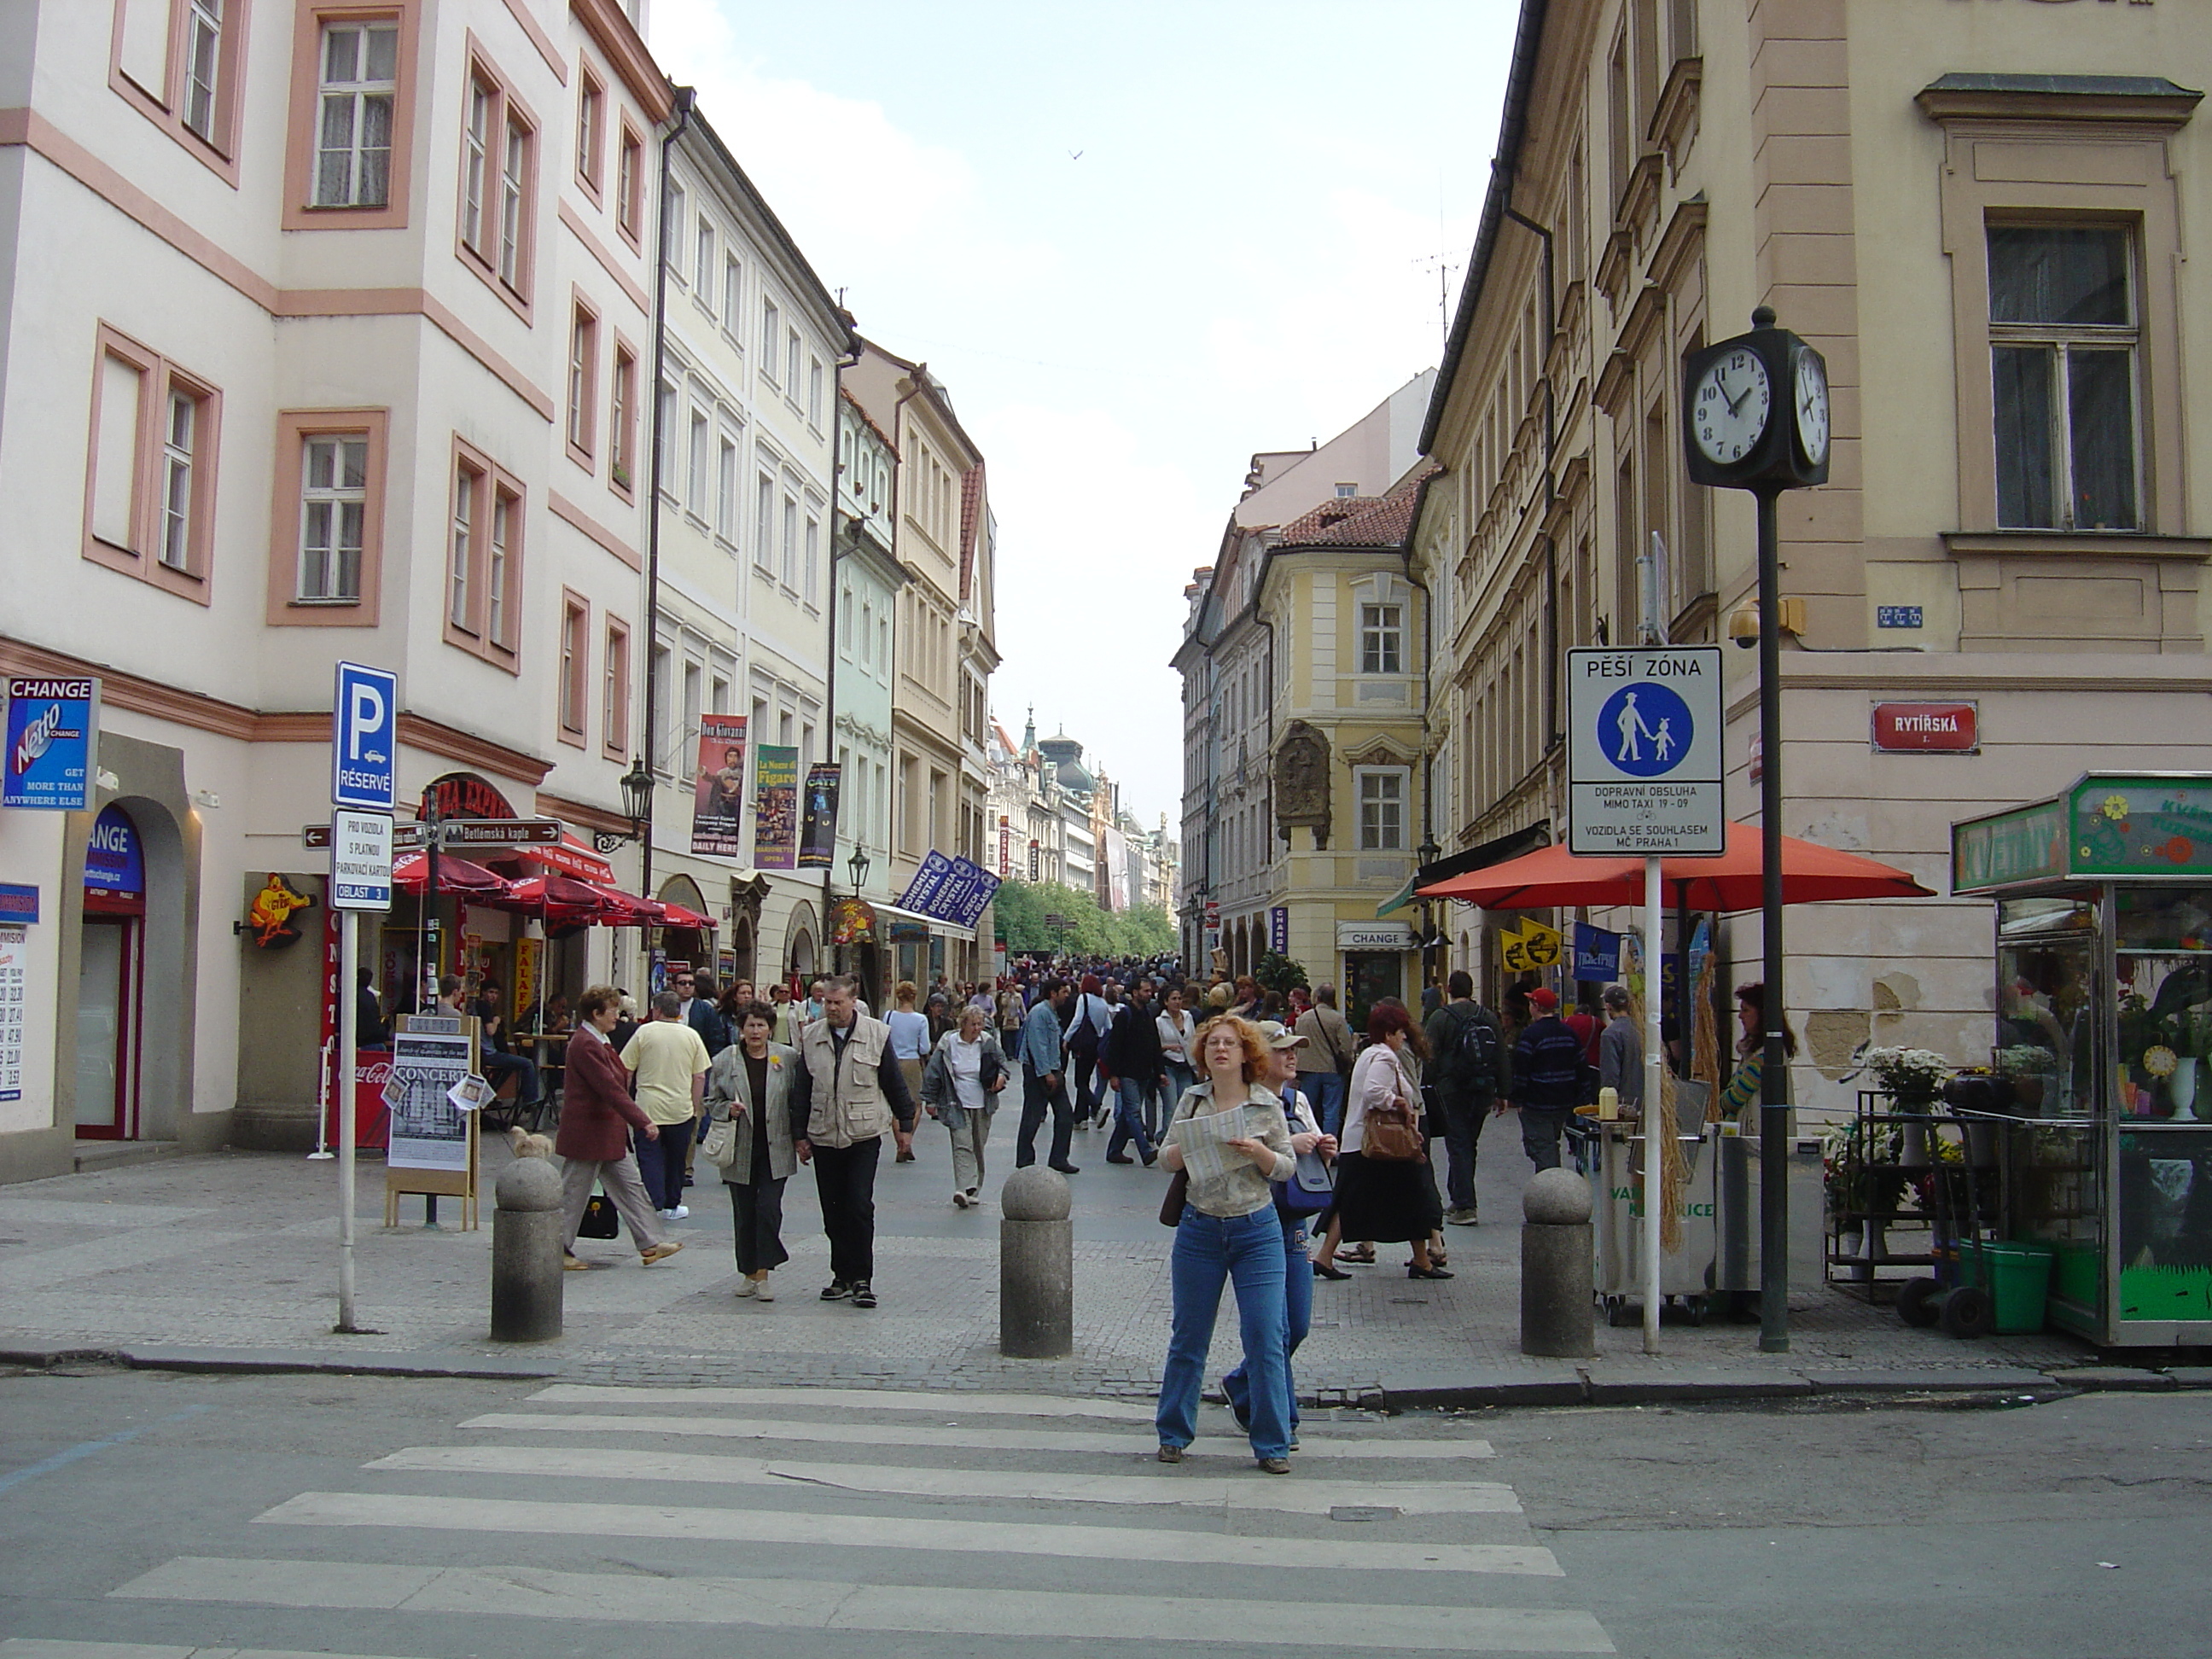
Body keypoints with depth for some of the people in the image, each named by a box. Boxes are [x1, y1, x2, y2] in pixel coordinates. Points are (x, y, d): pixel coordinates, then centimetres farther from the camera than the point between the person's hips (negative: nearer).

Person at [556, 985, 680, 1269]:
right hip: (588, 1133, -11)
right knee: (574, 1194, 1)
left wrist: (638, 1120, 17)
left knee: (630, 1186, 10)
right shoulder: (585, 1045, -21)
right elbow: (610, 1089, -25)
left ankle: (649, 1244, 13)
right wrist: (643, 1122, -25)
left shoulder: (597, 1042, 13)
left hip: (608, 1133, 11)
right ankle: (558, 1251, 12)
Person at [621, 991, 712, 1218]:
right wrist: (695, 1110, 11)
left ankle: (652, 1206, -11)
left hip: (648, 1108, -2)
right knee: (675, 1159, 14)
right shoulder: (691, 1035, 3)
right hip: (681, 1110, 2)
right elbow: (700, 1077, 3)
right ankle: (671, 1205, 23)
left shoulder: (644, 1032, -2)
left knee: (649, 1158, 0)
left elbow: (626, 1071, 0)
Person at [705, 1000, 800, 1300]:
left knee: (770, 1208, -9)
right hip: (740, 1150, 1)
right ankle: (748, 1273, 21)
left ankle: (763, 1274, -2)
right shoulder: (724, 1061, 2)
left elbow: (799, 1100, 5)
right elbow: (712, 1102, 8)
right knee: (744, 1214, 8)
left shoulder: (788, 1058, 1)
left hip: (775, 1149, -1)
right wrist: (729, 1110, -12)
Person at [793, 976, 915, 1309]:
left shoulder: (877, 1034, -2)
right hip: (824, 1137, 3)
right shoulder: (810, 1037, 5)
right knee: (834, 1213, 7)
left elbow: (894, 1083, 5)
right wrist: (799, 1135, 9)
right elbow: (802, 1090, 10)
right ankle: (842, 1277, 18)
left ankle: (862, 1279, -1)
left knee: (860, 1207, -9)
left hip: (864, 1135, -3)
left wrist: (904, 1123, 8)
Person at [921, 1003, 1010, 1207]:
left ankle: (975, 1190, 21)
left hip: (982, 1105, 3)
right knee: (962, 1146, -15)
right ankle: (964, 1189, -24)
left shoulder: (988, 1042, 1)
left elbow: (1001, 1060, 18)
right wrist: (930, 1100, -1)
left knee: (979, 1148, 10)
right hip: (958, 1105, -3)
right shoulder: (948, 1044, -8)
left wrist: (1002, 1074, -3)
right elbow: (933, 1073, -2)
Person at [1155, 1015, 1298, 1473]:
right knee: (1188, 1337, 10)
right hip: (1199, 1230, 2)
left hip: (1256, 1232, -2)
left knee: (1265, 1340, -3)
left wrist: (1259, 1152, -18)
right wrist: (1188, 1146, -13)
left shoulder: (1267, 1105, -2)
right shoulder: (1191, 1100, 4)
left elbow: (1287, 1167, 1)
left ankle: (1272, 1444, 8)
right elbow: (1165, 1157, 6)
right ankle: (1173, 1433, 25)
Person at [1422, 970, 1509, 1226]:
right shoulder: (1489, 1018, 6)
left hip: (1452, 1090, -4)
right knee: (1469, 1144, 16)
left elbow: (1430, 1058, -10)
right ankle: (1457, 1199, 25)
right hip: (1482, 1091, 5)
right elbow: (1502, 1058, 7)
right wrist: (1502, 1093, 12)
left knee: (1458, 1145, -2)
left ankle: (1465, 1206, -9)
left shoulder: (1440, 1018, -7)